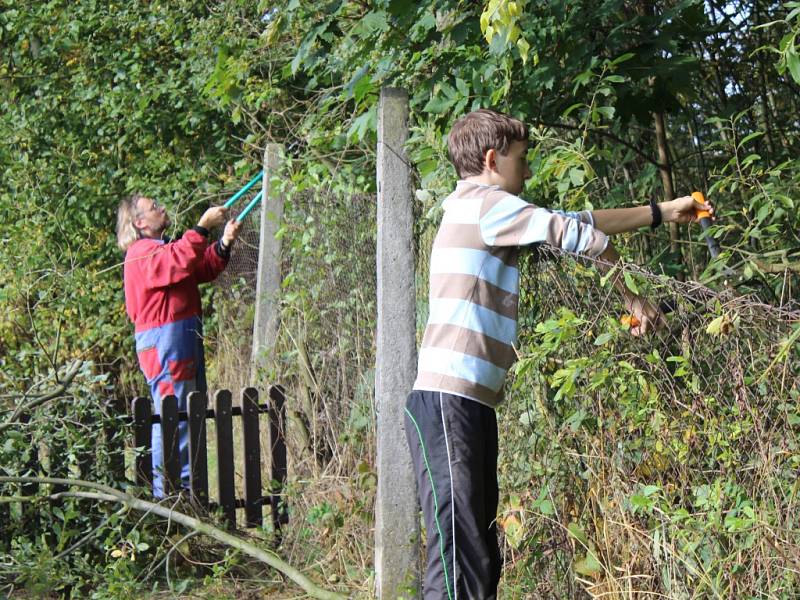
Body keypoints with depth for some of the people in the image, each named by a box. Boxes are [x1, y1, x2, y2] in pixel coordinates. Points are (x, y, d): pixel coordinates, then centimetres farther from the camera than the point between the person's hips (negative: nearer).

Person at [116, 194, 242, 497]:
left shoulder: (165, 249, 22)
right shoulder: (142, 253, -11)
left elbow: (204, 269, 16)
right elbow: (181, 261, -30)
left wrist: (224, 243, 0)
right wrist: (203, 226, -26)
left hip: (185, 338, 11)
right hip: (164, 342, -11)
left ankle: (187, 486, 21)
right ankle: (166, 492, -9)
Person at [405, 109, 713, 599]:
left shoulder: (489, 214, 24)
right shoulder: (481, 203, -5)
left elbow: (576, 223, 27)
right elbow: (581, 236, -1)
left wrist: (662, 212, 30)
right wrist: (633, 297, 12)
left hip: (472, 405, 11)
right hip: (449, 402, -11)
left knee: (483, 559, 9)